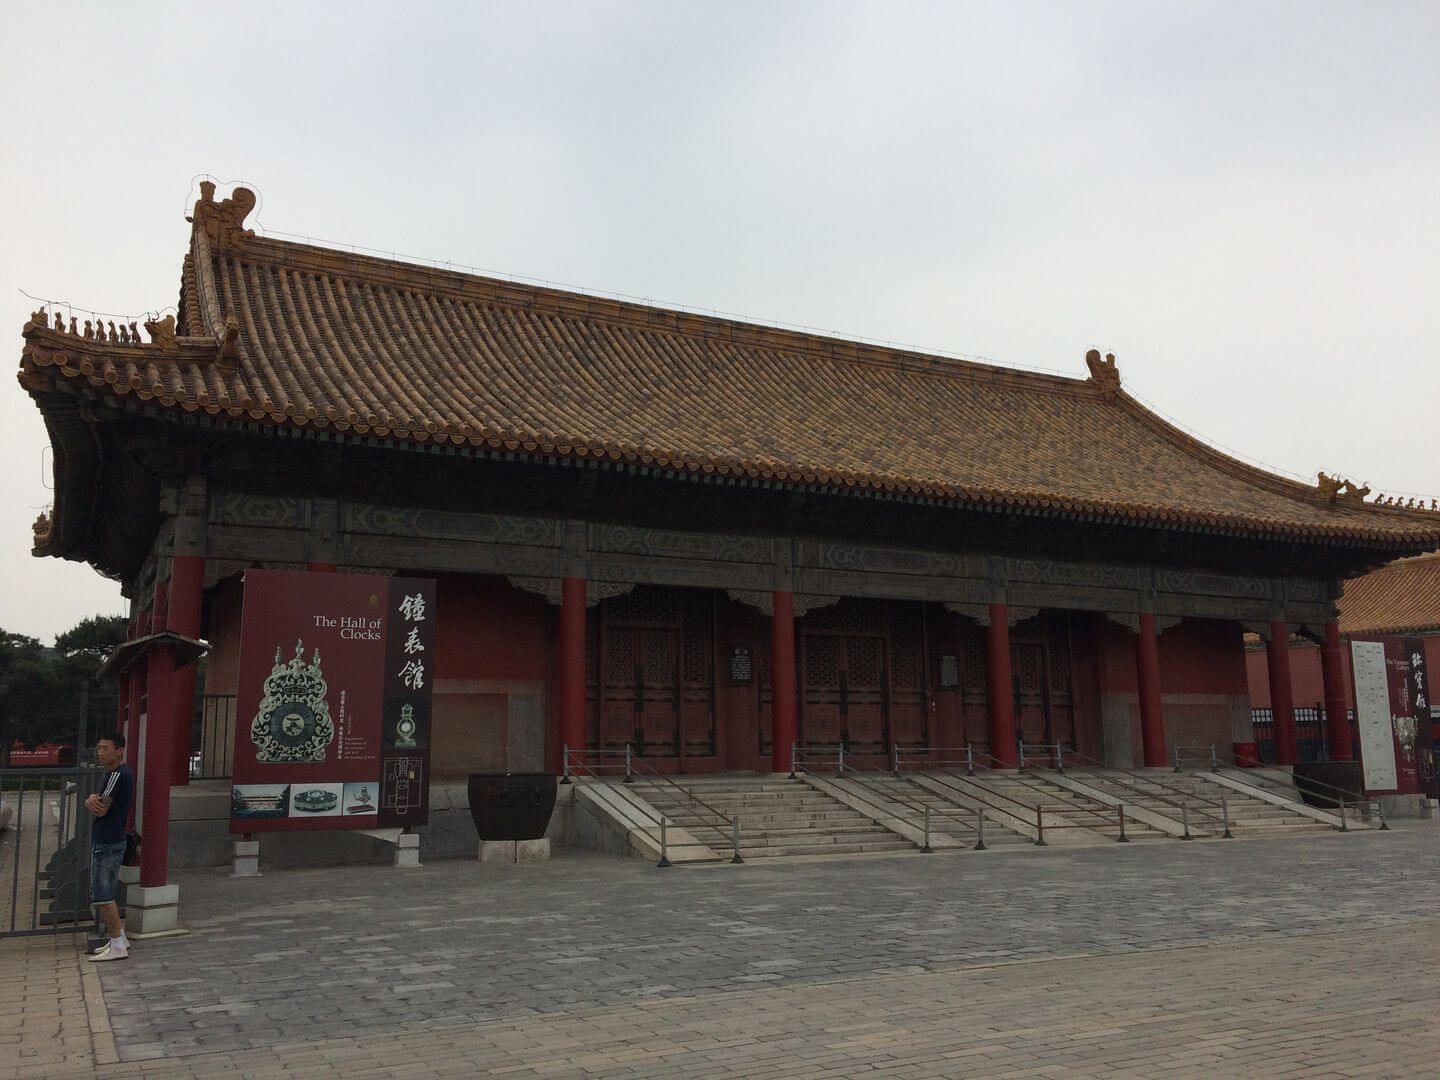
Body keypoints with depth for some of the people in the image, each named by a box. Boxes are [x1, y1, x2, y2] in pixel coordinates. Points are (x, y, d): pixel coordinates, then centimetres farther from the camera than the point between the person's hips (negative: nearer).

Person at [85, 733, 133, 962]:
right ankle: (119, 938, 25)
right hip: (104, 841, 11)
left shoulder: (119, 774, -17)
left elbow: (100, 810, -19)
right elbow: (95, 805, 12)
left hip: (108, 844, -11)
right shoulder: (115, 773, 16)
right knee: (101, 895, 18)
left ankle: (117, 946, -1)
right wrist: (91, 800, -10)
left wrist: (93, 800, 1)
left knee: (103, 896, -6)